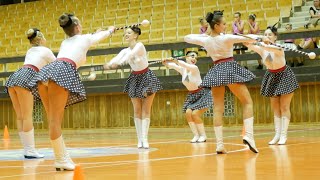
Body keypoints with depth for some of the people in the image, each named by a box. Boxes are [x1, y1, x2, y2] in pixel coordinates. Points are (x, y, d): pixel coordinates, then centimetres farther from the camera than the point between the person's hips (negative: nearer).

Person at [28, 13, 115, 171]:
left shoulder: (65, 42, 35)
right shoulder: (86, 38, 22)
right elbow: (103, 35, 42)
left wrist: (95, 34, 73)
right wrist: (111, 30, 65)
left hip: (46, 71, 6)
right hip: (63, 72, -6)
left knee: (53, 120, 6)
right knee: (55, 120, -11)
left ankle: (63, 158, 7)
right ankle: (60, 159, -11)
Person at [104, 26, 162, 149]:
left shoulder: (139, 46, -17)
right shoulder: (125, 51, -1)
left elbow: (131, 55, -37)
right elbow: (116, 58, -21)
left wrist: (119, 63, -54)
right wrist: (109, 64, -44)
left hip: (146, 77, -5)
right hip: (135, 78, 5)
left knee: (146, 110, -5)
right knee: (137, 111, 3)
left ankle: (144, 139, -6)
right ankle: (139, 139, 6)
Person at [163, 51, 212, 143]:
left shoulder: (194, 68, -21)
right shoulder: (182, 69, -4)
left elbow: (186, 65, -41)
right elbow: (170, 65, -7)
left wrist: (176, 61, -60)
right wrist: (166, 62, -32)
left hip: (203, 94, -6)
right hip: (192, 95, 6)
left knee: (195, 114, -16)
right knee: (188, 112, -13)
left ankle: (203, 135, -1)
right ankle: (196, 135, -6)